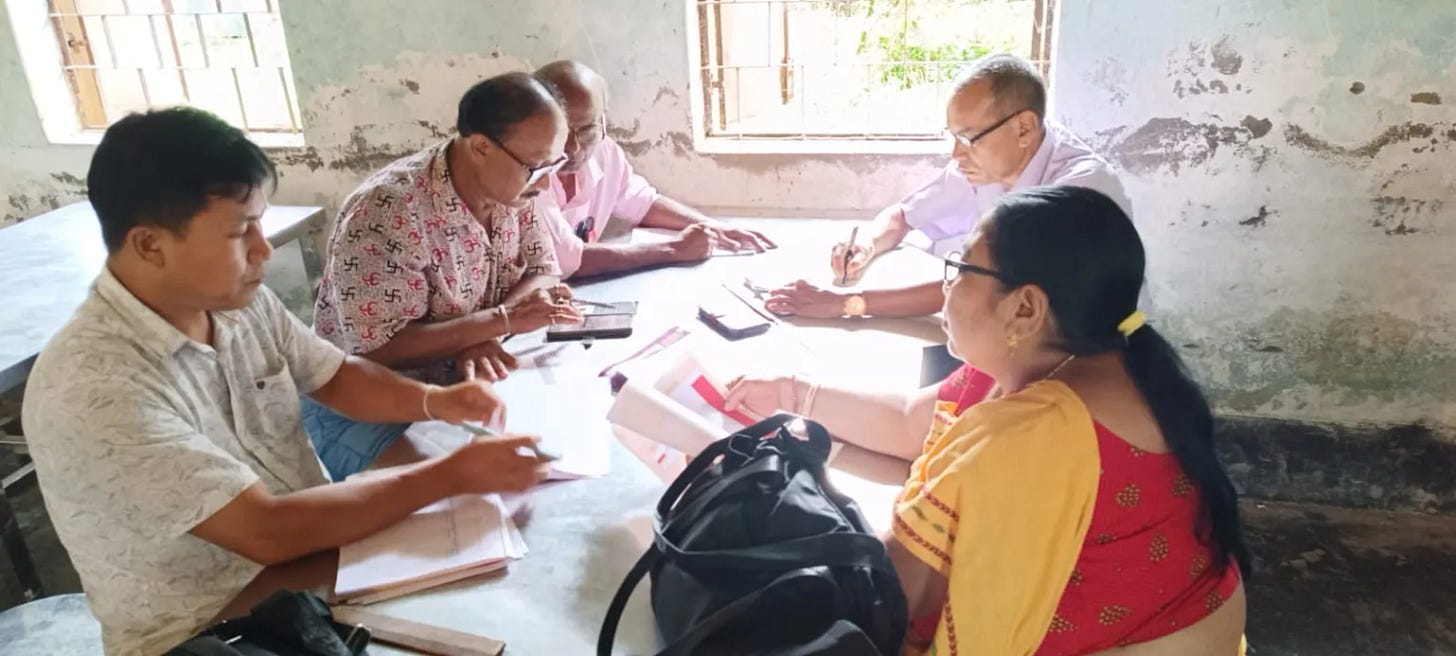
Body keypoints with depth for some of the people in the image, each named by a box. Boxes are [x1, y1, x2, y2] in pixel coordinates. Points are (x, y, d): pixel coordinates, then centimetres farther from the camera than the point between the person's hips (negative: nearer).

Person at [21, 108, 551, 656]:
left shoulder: (239, 301, -5)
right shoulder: (92, 391, -27)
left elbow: (338, 377, 9)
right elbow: (268, 532, -29)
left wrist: (433, 401, -11)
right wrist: (451, 476, -27)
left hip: (314, 562, 7)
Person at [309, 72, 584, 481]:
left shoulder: (513, 189, -6)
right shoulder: (388, 212, -28)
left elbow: (544, 273, -2)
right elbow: (378, 350, -28)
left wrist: (478, 336, -21)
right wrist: (501, 319, -29)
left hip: (463, 383, 7)